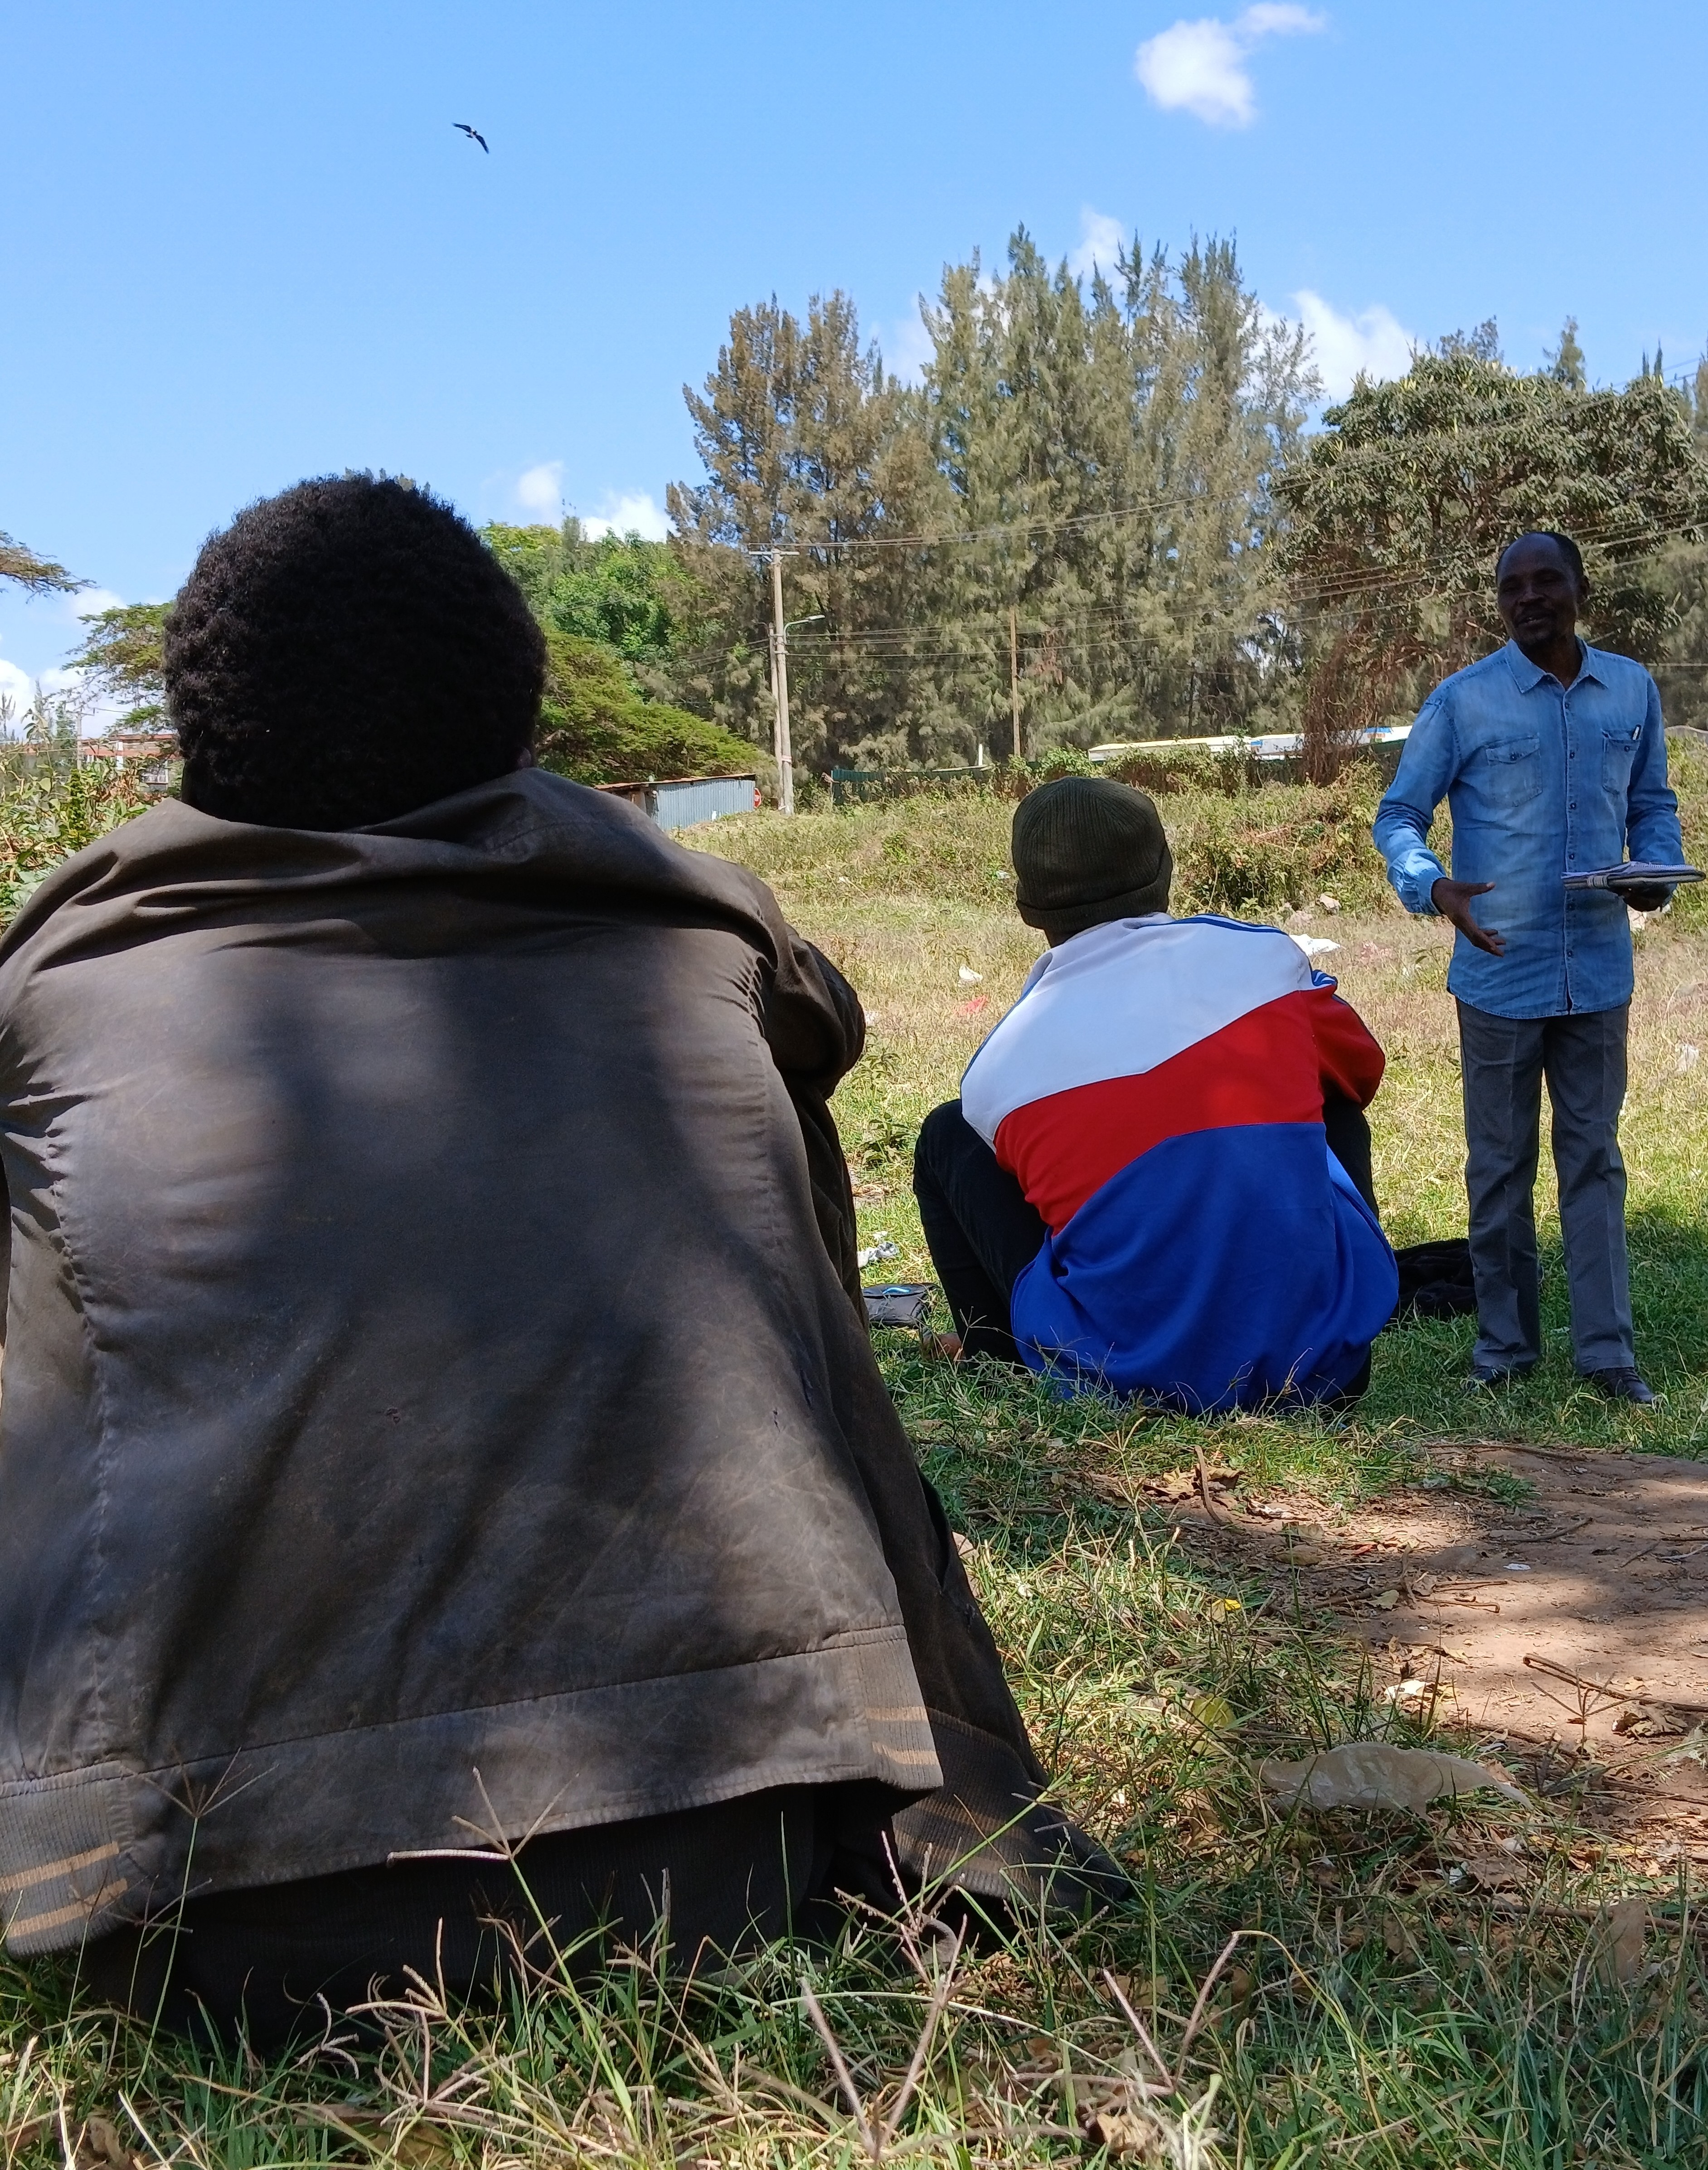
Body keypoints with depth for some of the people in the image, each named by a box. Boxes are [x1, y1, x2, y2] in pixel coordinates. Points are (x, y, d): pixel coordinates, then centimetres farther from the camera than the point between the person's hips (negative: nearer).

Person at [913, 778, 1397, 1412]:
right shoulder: (1263, 955, 1)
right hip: (1329, 1361, 2)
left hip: (1131, 1376, -1)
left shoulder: (995, 1072, -2)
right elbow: (1360, 1071, 21)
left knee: (947, 1138, 15)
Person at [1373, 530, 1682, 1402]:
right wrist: (1434, 886, -23)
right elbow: (1398, 817, -3)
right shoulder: (1462, 701, -5)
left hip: (1598, 970, 2)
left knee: (1594, 1159, 8)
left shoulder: (1632, 690, 5)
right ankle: (1506, 1341, 21)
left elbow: (1652, 802, 15)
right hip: (1500, 971, -2)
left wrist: (1658, 868, -7)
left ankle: (1607, 1348, 14)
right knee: (1500, 1164, 8)